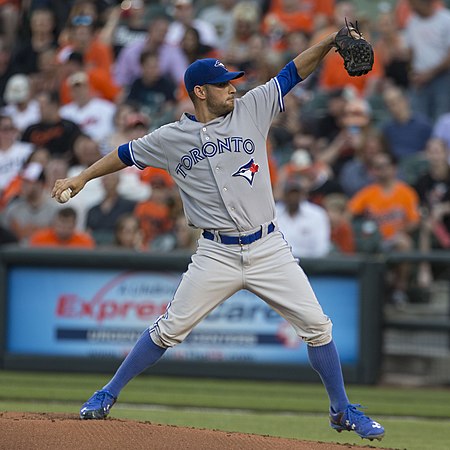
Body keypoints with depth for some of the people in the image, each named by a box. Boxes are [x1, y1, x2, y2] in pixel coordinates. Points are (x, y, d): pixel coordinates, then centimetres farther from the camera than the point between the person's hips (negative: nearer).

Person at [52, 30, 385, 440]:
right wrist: (82, 177, 12)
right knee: (170, 329, -2)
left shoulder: (251, 110, 4)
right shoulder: (171, 138, 3)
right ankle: (108, 395, 13)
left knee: (317, 325, -2)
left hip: (268, 249, 2)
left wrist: (331, 41, -10)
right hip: (217, 254, -1)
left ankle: (342, 411, 12)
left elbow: (294, 72, 2)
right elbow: (127, 154, 16)